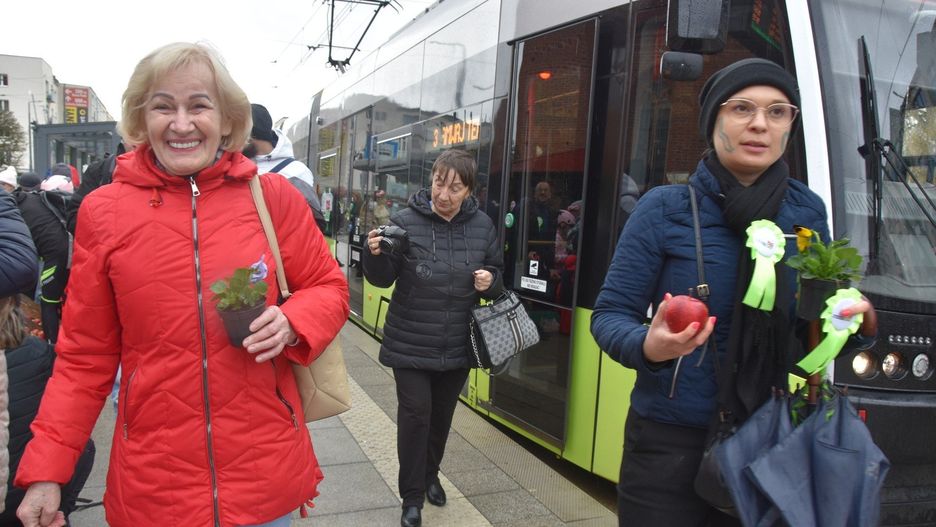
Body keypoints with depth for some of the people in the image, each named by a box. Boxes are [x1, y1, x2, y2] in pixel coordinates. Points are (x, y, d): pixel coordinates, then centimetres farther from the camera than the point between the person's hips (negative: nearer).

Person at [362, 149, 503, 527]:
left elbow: (498, 274, 10)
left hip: (458, 346, 3)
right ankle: (412, 496, 18)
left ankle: (430, 476, 42)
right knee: (415, 413, -1)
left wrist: (491, 281, -13)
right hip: (411, 344, -3)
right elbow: (383, 279, -8)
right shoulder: (405, 221, -11)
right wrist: (375, 255, -28)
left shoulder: (482, 226, -1)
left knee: (442, 414, 18)